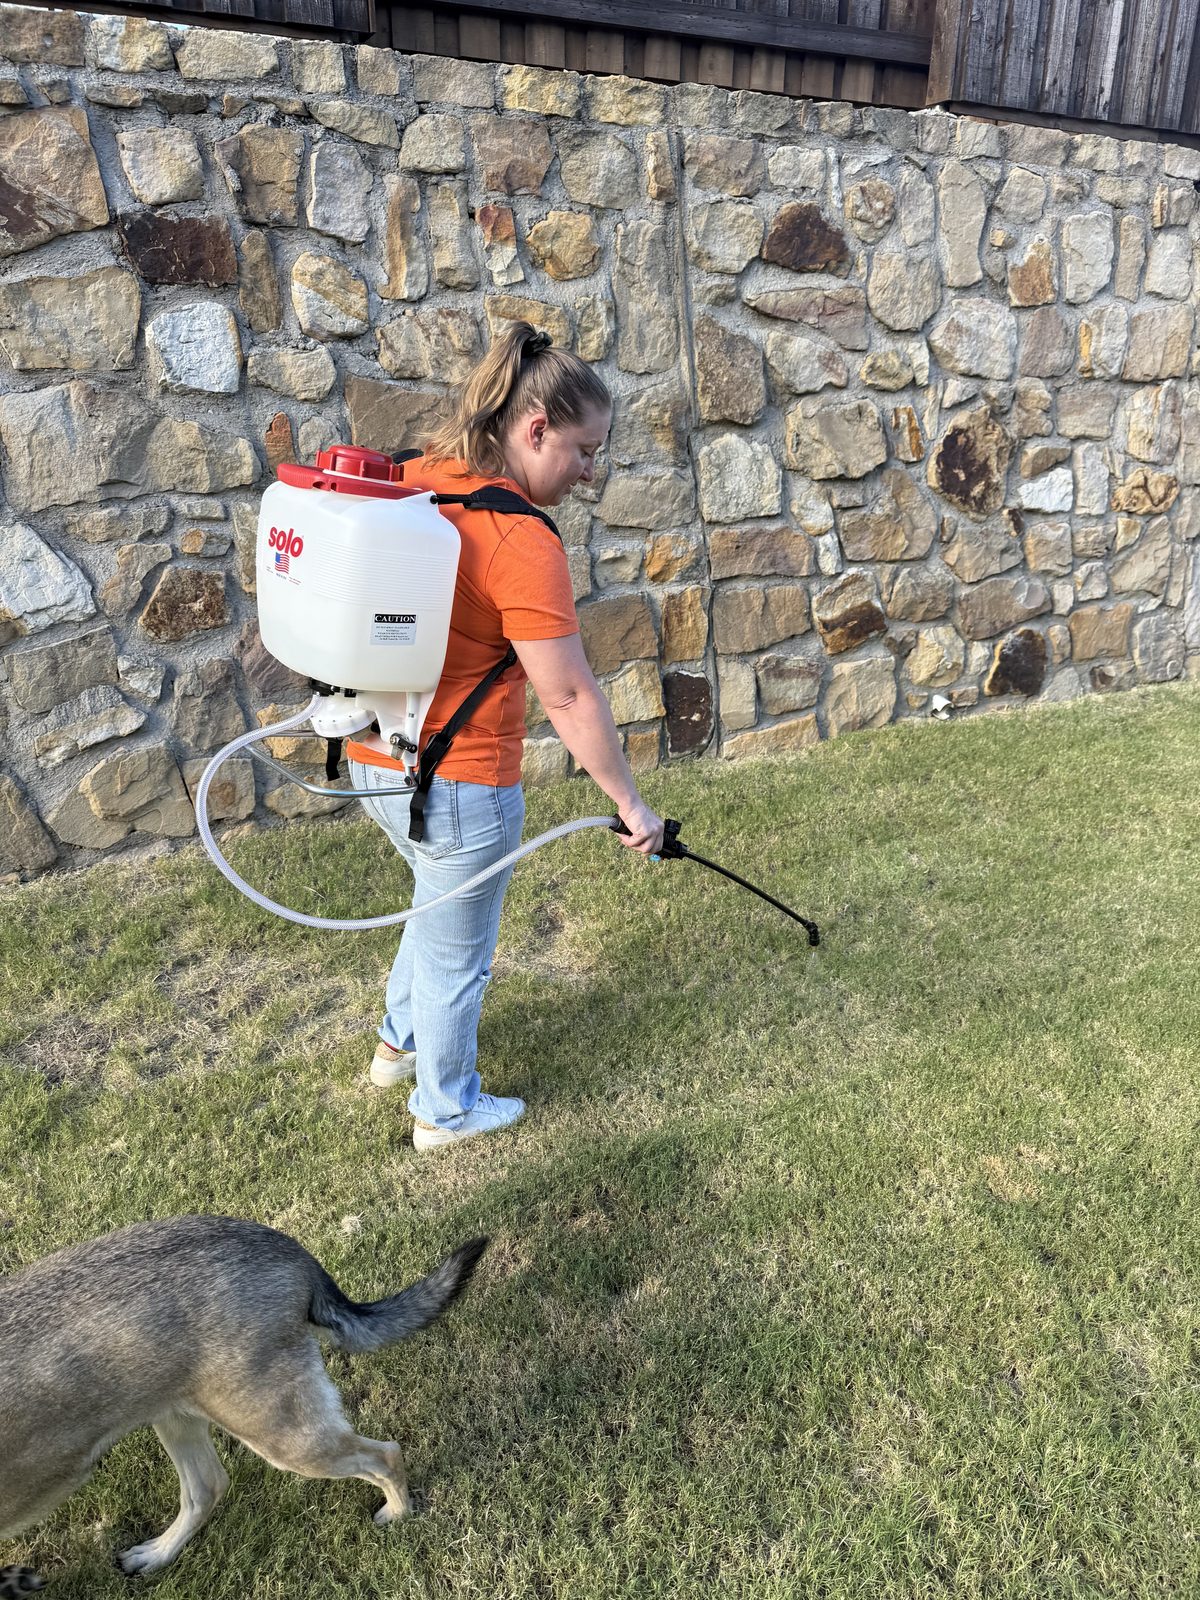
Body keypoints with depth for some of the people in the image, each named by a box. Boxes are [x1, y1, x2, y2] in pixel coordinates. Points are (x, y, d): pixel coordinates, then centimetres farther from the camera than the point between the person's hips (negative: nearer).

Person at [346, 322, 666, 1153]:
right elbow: (569, 697, -22)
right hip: (456, 783, -8)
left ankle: (400, 1042, 54)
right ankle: (447, 1110, 39)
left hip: (374, 755, 9)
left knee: (441, 901, 33)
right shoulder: (522, 538, -23)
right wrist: (630, 804, -13)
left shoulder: (417, 477, 3)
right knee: (458, 951, 15)